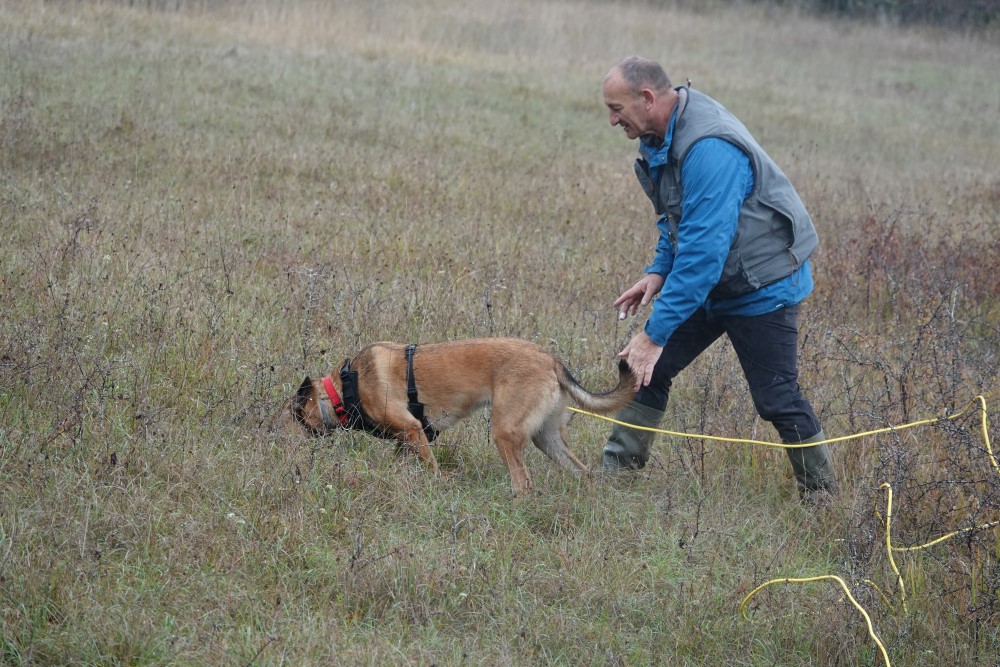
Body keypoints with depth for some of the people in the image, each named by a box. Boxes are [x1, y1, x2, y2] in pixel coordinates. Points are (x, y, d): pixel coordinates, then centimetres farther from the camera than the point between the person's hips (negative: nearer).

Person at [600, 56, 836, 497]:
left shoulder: (709, 148, -32)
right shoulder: (663, 135, 0)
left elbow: (703, 249, -34)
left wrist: (655, 333, -33)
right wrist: (658, 271, 2)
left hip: (761, 285, -9)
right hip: (708, 279, 9)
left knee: (777, 398, -2)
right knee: (647, 369, 3)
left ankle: (821, 494, 14)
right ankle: (615, 471, 10)